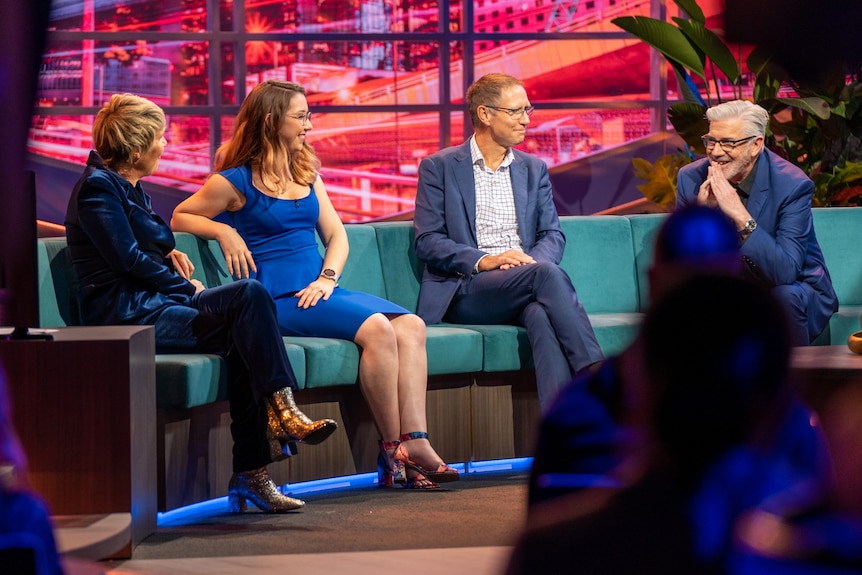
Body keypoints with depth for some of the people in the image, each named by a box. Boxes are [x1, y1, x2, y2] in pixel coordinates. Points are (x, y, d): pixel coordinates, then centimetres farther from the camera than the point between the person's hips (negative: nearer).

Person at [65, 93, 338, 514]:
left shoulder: (128, 186, 20)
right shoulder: (98, 187, -9)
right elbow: (128, 260, -13)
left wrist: (167, 251, 20)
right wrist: (188, 288, -3)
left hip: (151, 307, 9)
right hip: (125, 316, -9)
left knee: (241, 343, -15)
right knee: (249, 295, -23)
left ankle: (250, 475, -18)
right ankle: (282, 410, -25)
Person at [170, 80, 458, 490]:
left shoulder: (306, 174, 21)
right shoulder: (236, 182, 2)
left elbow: (336, 234, 18)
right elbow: (178, 218, 6)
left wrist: (327, 277, -2)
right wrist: (223, 231, -11)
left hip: (318, 291, 7)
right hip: (278, 300, -7)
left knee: (411, 326, -19)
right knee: (376, 327, -29)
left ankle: (416, 444, -28)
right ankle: (392, 451, -23)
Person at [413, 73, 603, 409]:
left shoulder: (534, 169, 21)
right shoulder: (439, 167, 7)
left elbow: (553, 235, 13)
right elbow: (427, 241, -1)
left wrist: (533, 261, -12)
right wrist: (484, 260, -17)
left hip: (526, 286, 3)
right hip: (465, 289, -3)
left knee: (543, 313, -37)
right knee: (546, 274, -34)